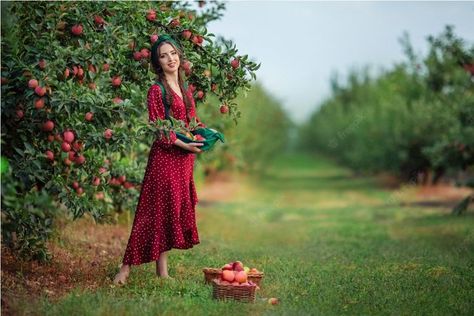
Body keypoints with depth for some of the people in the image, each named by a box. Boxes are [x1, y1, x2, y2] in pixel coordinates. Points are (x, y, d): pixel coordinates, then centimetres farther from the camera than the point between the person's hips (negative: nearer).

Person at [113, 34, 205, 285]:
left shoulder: (184, 89, 15)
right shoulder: (157, 90, -8)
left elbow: (192, 120, 20)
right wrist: (183, 144, -19)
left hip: (184, 160, 7)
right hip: (164, 157, -7)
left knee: (175, 211, 8)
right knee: (157, 211, -8)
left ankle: (162, 271, 15)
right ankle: (127, 267, 0)